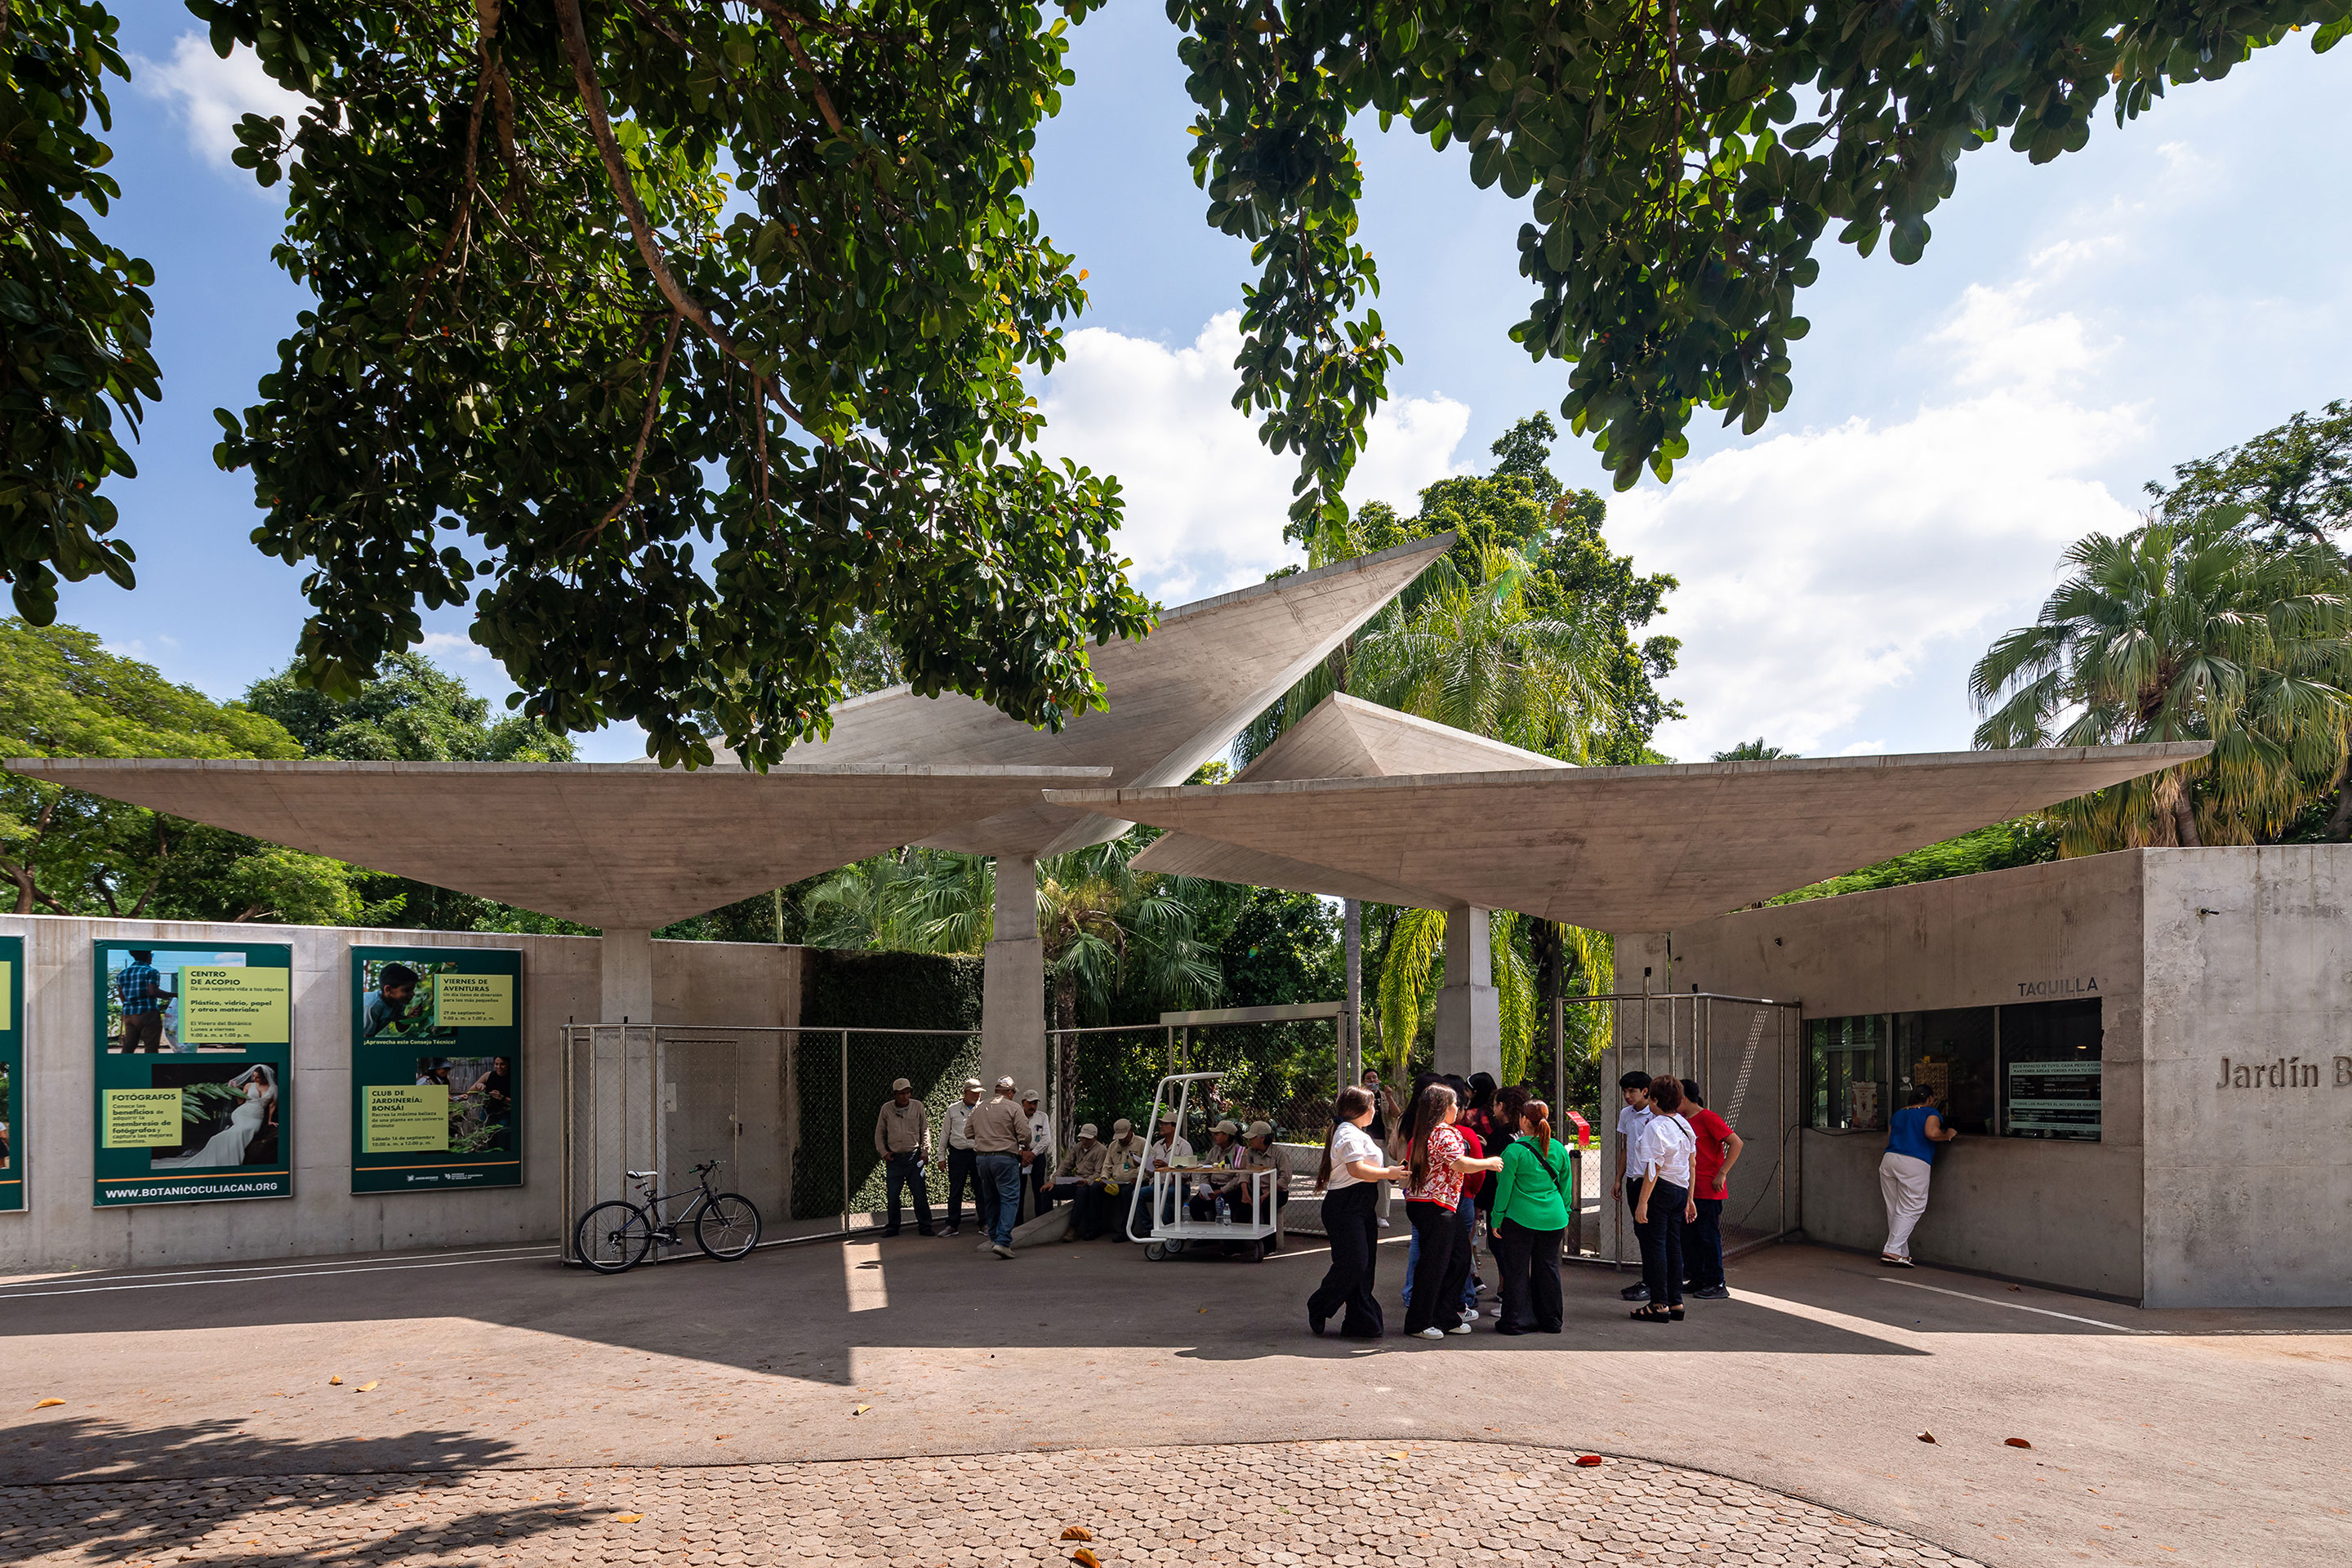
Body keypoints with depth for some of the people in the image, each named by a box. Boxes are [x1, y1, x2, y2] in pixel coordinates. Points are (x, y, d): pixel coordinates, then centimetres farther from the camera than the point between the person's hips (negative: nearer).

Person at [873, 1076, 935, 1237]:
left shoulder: (917, 1107, 1)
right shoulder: (886, 1109, 2)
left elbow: (925, 1131, 8)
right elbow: (879, 1133, 12)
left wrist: (925, 1152, 1)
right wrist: (883, 1152, 2)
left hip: (914, 1157, -1)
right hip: (894, 1158, 1)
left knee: (920, 1193, -3)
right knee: (893, 1194, 3)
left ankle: (924, 1226, 7)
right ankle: (893, 1226, 17)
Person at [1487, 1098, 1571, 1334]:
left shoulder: (1514, 1151, -13)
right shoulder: (1559, 1150, 2)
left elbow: (1504, 1188, -9)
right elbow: (1565, 1186, 10)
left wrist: (1497, 1219, -1)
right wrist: (1565, 1214, 21)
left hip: (1521, 1219, -5)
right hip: (1554, 1220, 5)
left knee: (1516, 1270, 6)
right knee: (1548, 1268, 15)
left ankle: (1516, 1320, 11)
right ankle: (1550, 1320, 23)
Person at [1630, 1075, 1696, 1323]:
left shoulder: (1655, 1127, -16)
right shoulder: (1685, 1125, 11)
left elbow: (1654, 1168, -20)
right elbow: (1690, 1166, 15)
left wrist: (1642, 1202, -20)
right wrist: (1689, 1200, 21)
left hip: (1659, 1190, -8)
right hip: (1680, 1191, 8)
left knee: (1653, 1244, -1)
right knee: (1673, 1246, 12)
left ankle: (1660, 1304, 1)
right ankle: (1676, 1303, 16)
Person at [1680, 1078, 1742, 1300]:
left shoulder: (1708, 1118, -13)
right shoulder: (1682, 1119, 12)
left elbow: (1736, 1143, -18)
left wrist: (1721, 1174, -20)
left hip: (1708, 1190, -9)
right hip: (1688, 1189, 9)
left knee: (1708, 1235, -3)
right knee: (1688, 1236, 11)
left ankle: (1716, 1285, 4)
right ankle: (1698, 1280, 21)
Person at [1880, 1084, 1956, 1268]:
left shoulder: (1897, 1115, 23)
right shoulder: (1931, 1113, 5)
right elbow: (1931, 1133, -14)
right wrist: (1948, 1135, 4)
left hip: (1889, 1160, 6)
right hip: (1915, 1164, -6)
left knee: (1894, 1210, 10)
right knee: (1909, 1211, -3)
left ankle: (1903, 1253, 15)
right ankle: (1892, 1251, -12)